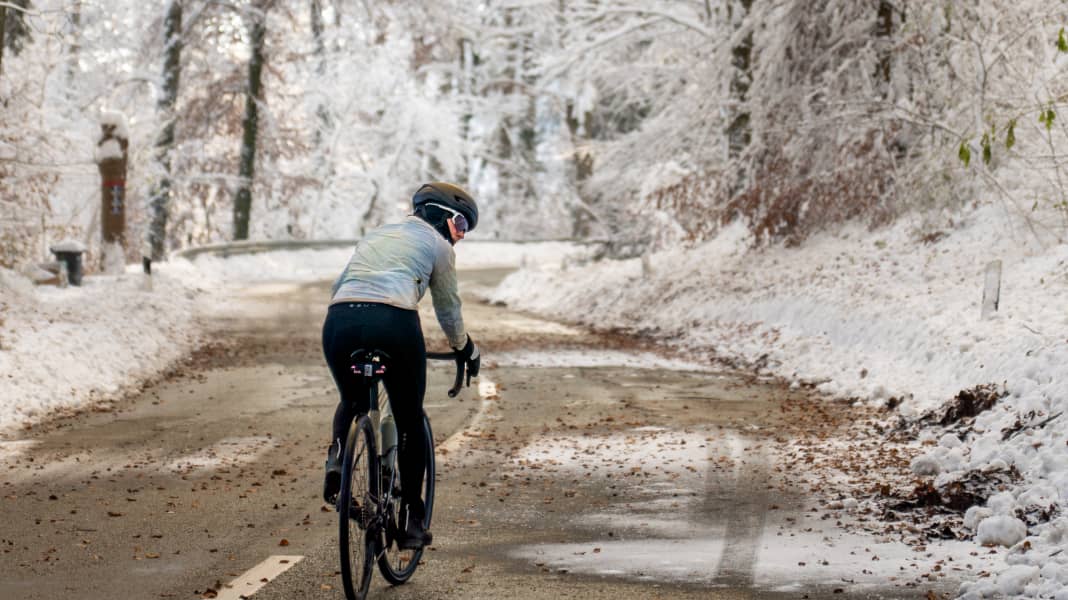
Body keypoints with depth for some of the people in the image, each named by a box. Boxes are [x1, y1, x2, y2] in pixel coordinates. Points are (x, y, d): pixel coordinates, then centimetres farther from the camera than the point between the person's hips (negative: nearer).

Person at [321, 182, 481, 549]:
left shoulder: (375, 236, 32)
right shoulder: (438, 245, 18)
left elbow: (338, 288, 34)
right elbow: (448, 310, 23)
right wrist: (467, 350, 40)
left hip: (339, 321, 4)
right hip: (393, 323, -4)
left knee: (352, 403, 31)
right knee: (410, 422, 14)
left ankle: (336, 459, 2)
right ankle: (410, 522, 14)